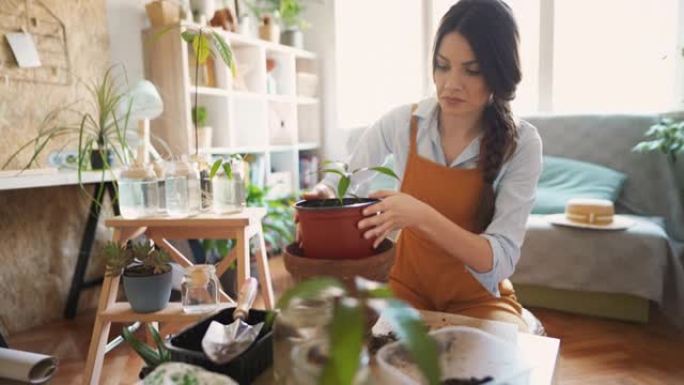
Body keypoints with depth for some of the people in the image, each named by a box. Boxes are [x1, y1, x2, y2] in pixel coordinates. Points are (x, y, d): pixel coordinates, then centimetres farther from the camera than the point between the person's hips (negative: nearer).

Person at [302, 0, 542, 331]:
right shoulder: (401, 122, -11)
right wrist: (322, 197, -21)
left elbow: (502, 260, -22)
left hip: (479, 295, 0)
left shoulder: (521, 143, -15)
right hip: (407, 283, 1)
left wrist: (421, 216, -37)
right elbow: (340, 183, 3)